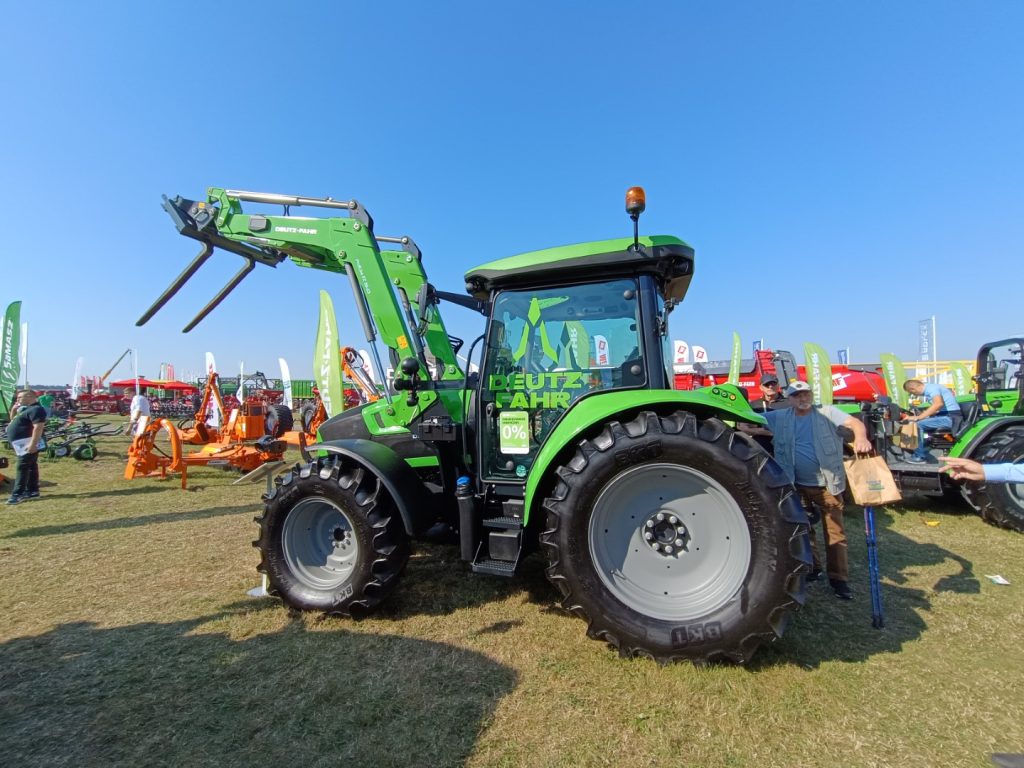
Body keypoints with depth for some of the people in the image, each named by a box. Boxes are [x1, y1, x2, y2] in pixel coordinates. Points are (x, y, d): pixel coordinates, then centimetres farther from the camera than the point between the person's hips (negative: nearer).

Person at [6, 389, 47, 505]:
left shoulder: (35, 409, -16)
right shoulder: (25, 409, 18)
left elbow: (38, 427, -25)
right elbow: (14, 421, 31)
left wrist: (33, 444, -30)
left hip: (28, 444, -11)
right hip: (23, 443, 11)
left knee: (23, 468, -9)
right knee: (30, 467, 12)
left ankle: (17, 494, -7)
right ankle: (32, 491, 17)